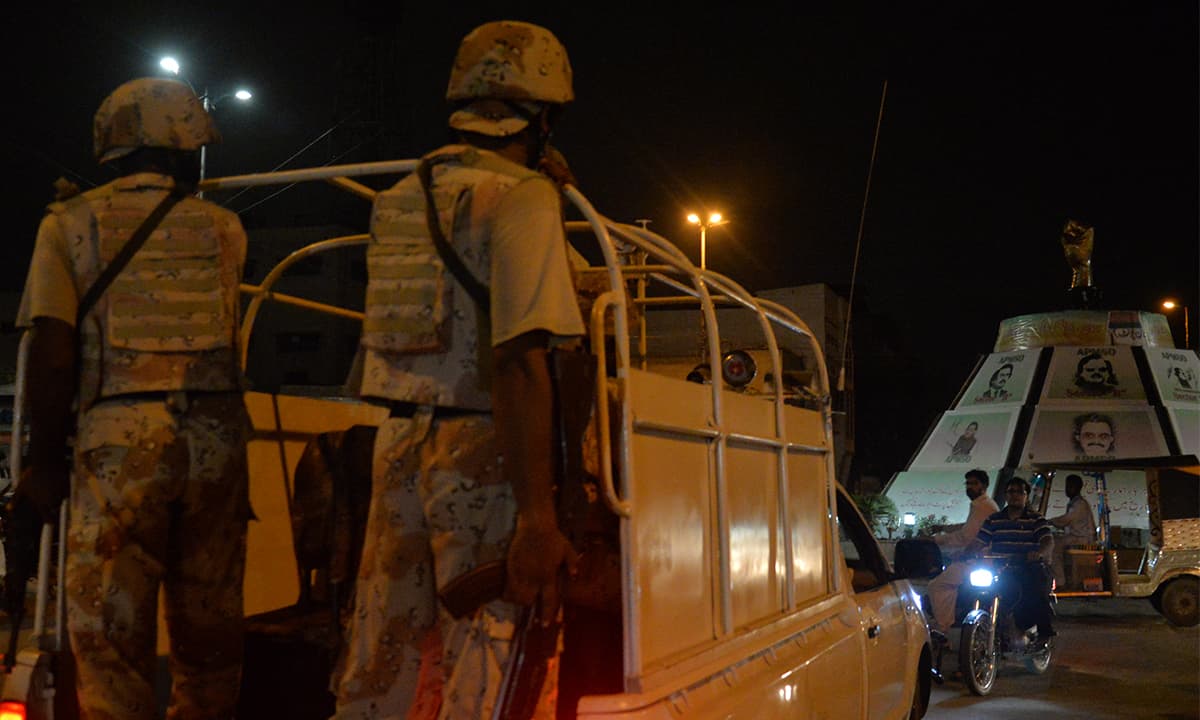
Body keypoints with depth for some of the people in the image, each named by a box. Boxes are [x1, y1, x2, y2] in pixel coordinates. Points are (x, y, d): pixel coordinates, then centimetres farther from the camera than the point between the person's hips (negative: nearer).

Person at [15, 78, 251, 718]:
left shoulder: (72, 223, 4)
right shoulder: (224, 228, 10)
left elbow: (52, 357, -3)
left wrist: (45, 462, 3)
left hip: (119, 436, -2)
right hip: (215, 435, 3)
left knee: (110, 630, 3)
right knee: (207, 621, 13)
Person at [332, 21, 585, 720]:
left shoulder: (402, 198, 14)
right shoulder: (522, 196, -10)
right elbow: (518, 359, -20)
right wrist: (537, 516, -23)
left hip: (398, 445, 8)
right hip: (481, 453, -7)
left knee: (379, 661, 14)